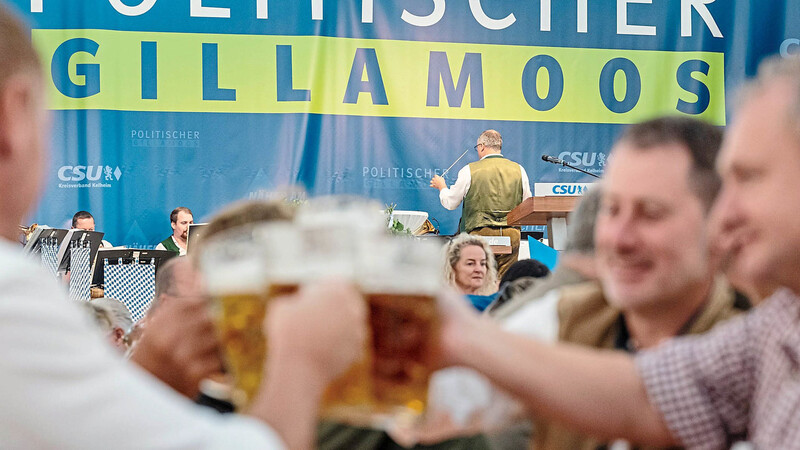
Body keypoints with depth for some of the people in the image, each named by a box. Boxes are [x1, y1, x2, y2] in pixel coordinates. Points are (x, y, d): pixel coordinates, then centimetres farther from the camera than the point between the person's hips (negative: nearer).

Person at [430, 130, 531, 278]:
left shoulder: (469, 170, 0)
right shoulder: (519, 170, 7)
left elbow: (450, 203, 10)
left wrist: (441, 186, 29)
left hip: (480, 233, -3)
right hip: (512, 234, 3)